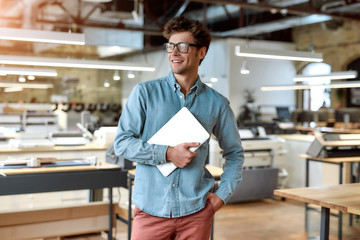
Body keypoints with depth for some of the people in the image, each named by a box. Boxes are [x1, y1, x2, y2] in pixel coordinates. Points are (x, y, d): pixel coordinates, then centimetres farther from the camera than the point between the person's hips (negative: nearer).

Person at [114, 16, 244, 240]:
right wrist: (167, 153, -14)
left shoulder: (217, 103, 4)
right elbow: (122, 142, -4)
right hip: (151, 207, -1)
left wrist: (222, 195, 3)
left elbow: (235, 153, 14)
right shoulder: (145, 92, 1)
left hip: (196, 211, 1)